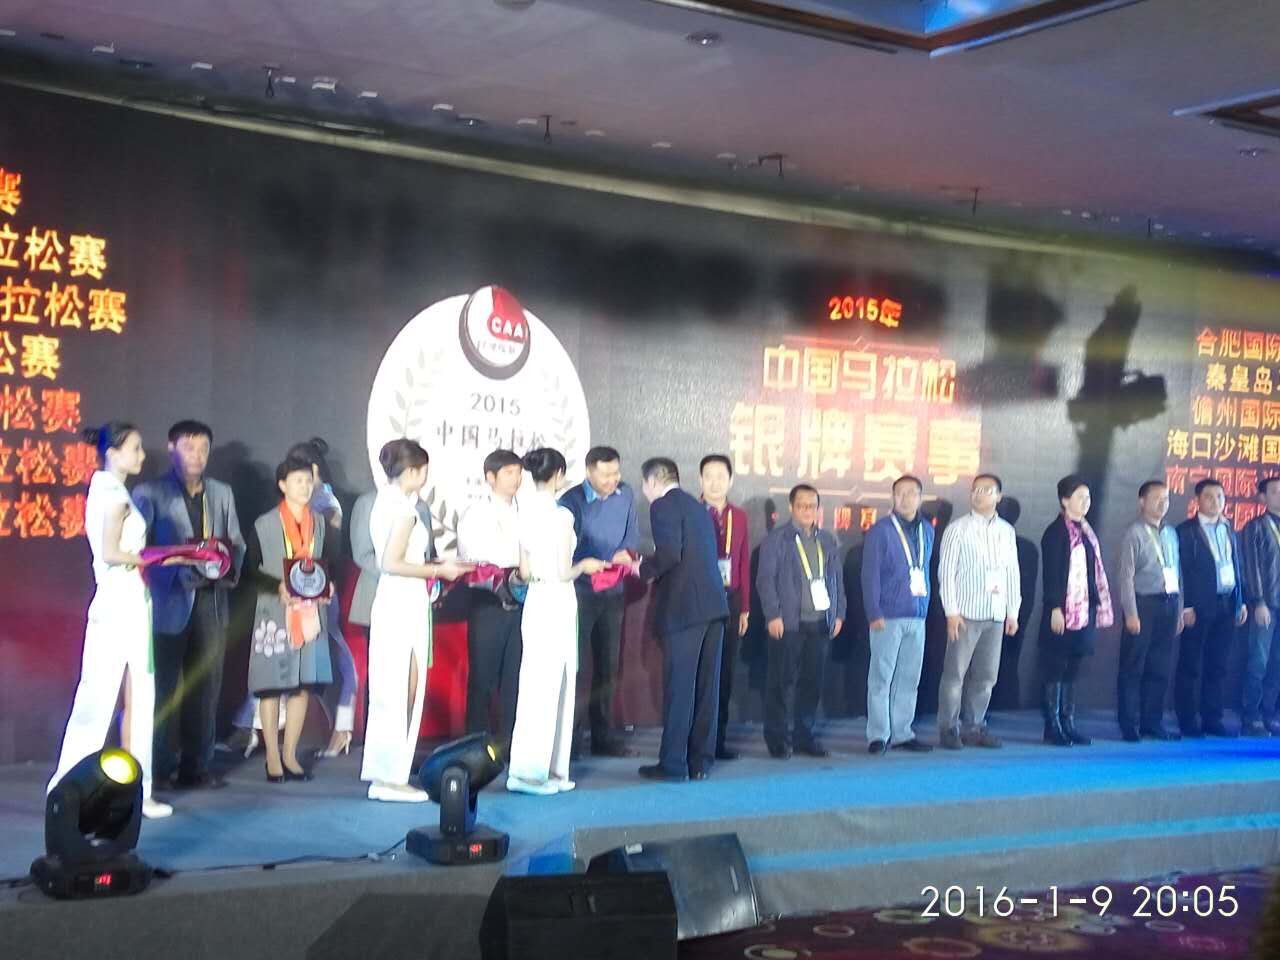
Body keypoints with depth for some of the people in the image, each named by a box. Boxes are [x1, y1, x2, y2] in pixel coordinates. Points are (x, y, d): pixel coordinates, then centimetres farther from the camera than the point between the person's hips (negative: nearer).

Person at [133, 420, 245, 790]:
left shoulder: (221, 494, 17)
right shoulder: (150, 493, 0)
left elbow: (236, 543, 16)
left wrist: (231, 565, -6)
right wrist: (183, 571, -20)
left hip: (212, 601, 5)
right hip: (169, 602, -5)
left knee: (206, 688, 6)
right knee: (163, 687, -1)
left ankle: (195, 766, 12)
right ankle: (157, 769, 6)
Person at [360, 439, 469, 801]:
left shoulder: (386, 501, 14)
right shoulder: (403, 509, -14)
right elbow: (392, 563, -20)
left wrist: (435, 566, 18)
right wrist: (438, 570, -11)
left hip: (392, 601, 10)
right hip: (405, 604, -10)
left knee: (389, 690, 12)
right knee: (402, 689, -4)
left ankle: (382, 772, 17)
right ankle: (392, 776, 0)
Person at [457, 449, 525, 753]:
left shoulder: (524, 514, 11)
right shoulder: (475, 514, 2)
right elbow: (467, 561, -3)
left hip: (520, 602, 3)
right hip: (487, 602, -3)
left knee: (515, 676, 4)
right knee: (482, 676, 1)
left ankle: (511, 739, 11)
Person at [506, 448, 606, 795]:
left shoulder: (527, 513, 7)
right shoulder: (561, 515, -14)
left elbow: (524, 572, 9)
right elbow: (564, 572, -16)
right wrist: (585, 566, 3)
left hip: (534, 601, 7)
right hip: (557, 602, -7)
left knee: (536, 685, 11)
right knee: (548, 688, -1)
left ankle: (547, 770, 18)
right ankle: (529, 771, 3)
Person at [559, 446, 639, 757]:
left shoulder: (625, 495, 3)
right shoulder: (572, 501, -14)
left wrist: (626, 551, -9)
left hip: (613, 592, 6)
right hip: (580, 592, -6)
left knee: (608, 667, 11)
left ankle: (603, 736, 21)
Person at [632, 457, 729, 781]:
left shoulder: (663, 506, -5)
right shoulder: (698, 508, 20)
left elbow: (669, 554, -17)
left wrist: (643, 569, 1)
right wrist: (653, 568, 22)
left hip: (683, 608, -8)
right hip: (713, 605, 8)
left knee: (678, 685, -3)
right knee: (706, 685, 9)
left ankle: (673, 763, 1)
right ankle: (700, 761, 14)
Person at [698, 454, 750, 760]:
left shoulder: (739, 517, 10)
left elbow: (744, 563, 11)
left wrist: (744, 607, 8)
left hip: (730, 601, 4)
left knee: (725, 671, 7)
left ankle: (719, 738, 15)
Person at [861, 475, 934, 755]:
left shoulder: (927, 531, 11)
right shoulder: (880, 530, -6)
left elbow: (925, 571, 16)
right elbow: (870, 574, -9)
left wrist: (925, 606, 10)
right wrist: (874, 613, -14)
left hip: (917, 617, 6)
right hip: (889, 616, -5)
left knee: (909, 679, 9)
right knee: (881, 677, -2)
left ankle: (902, 734, 16)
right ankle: (878, 735, 3)